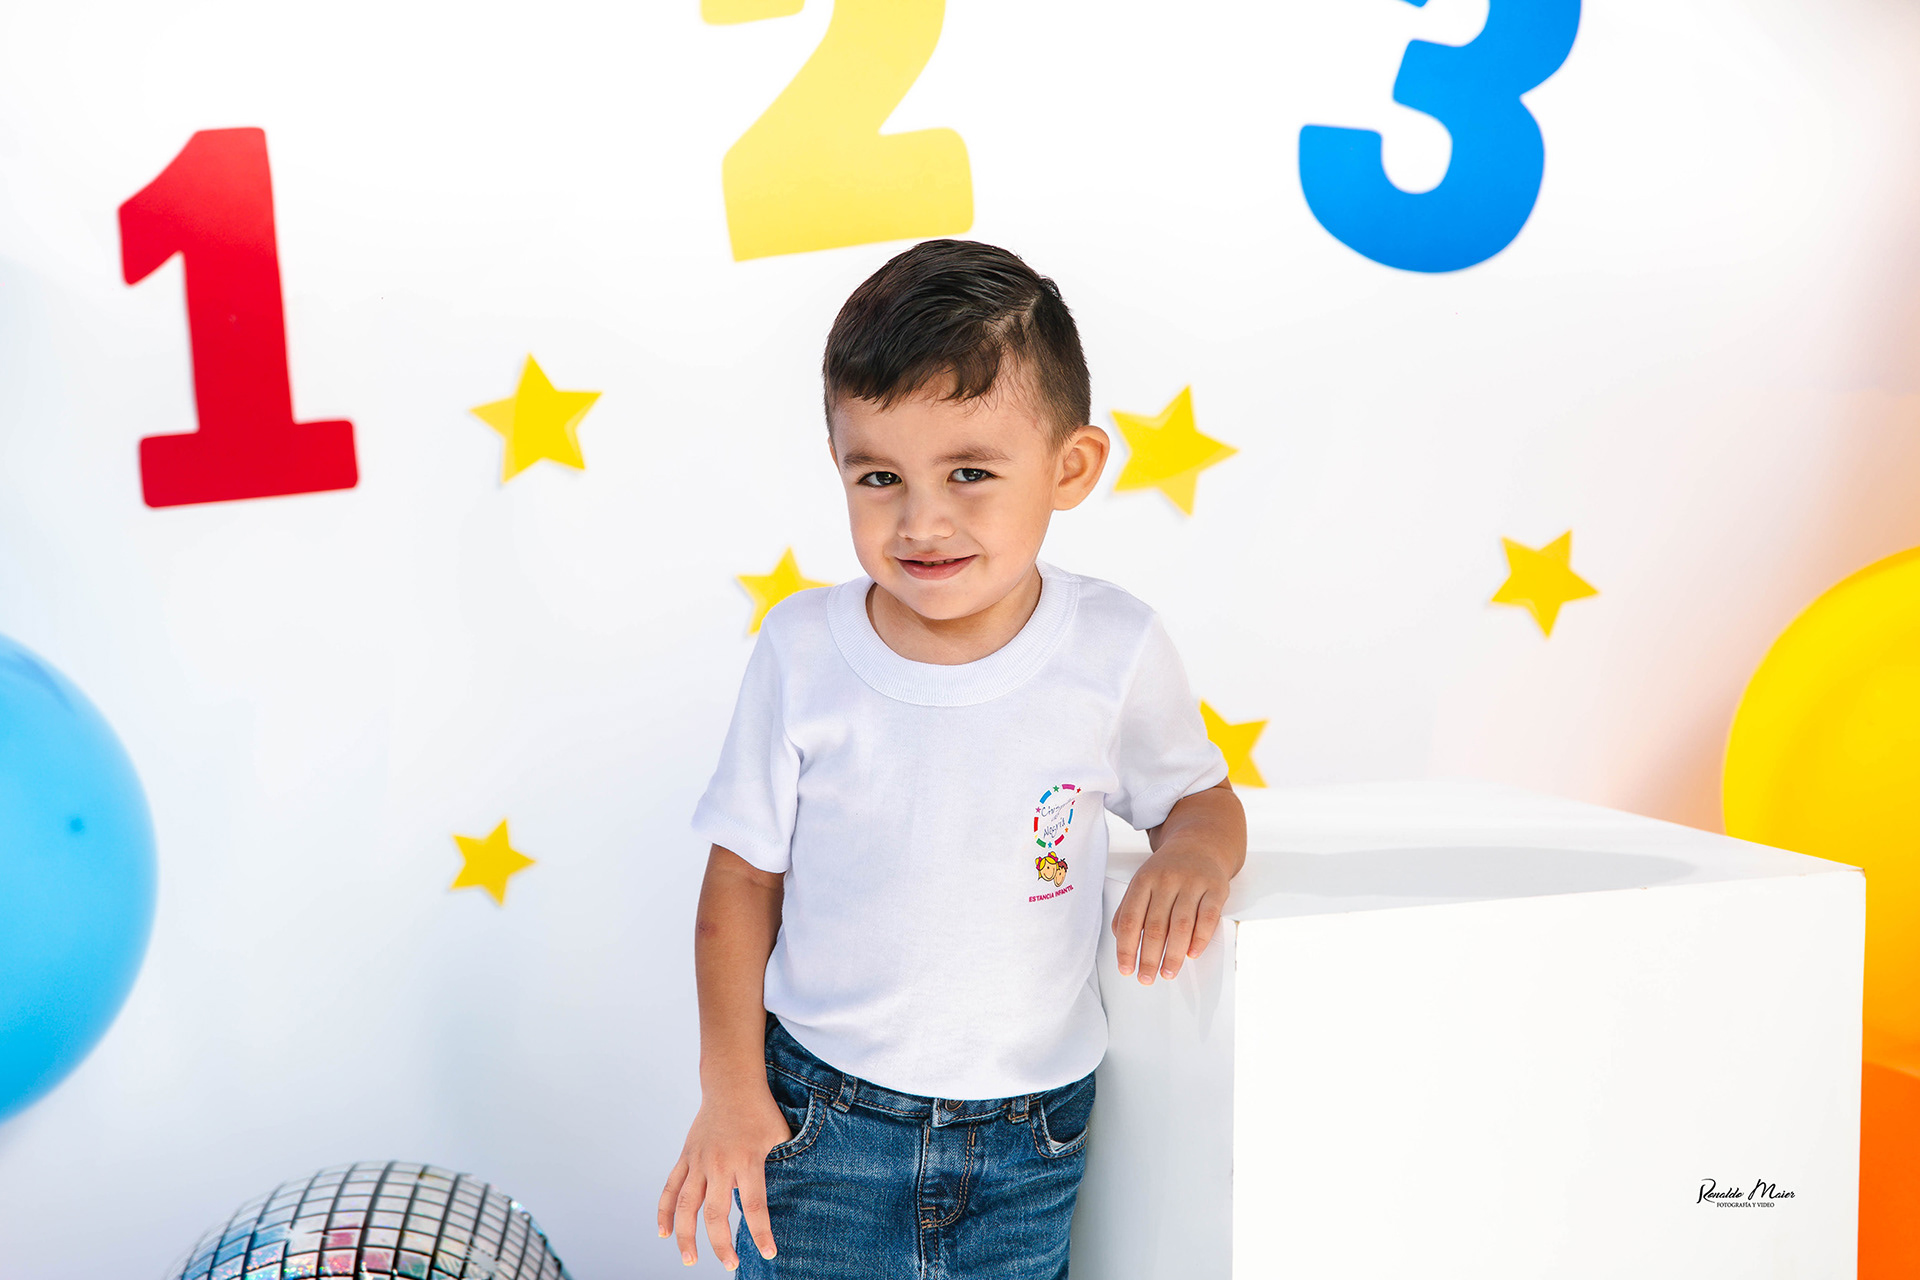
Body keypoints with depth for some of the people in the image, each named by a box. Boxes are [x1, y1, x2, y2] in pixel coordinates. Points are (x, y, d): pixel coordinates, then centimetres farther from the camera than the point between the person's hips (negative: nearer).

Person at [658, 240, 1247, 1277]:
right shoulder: (802, 650, -11)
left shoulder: (1114, 652, -11)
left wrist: (1193, 855, -17)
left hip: (1027, 1145, 1)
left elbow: (1201, 796, 6)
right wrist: (731, 1091, -4)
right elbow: (743, 878, -2)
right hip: (818, 1115, 0)